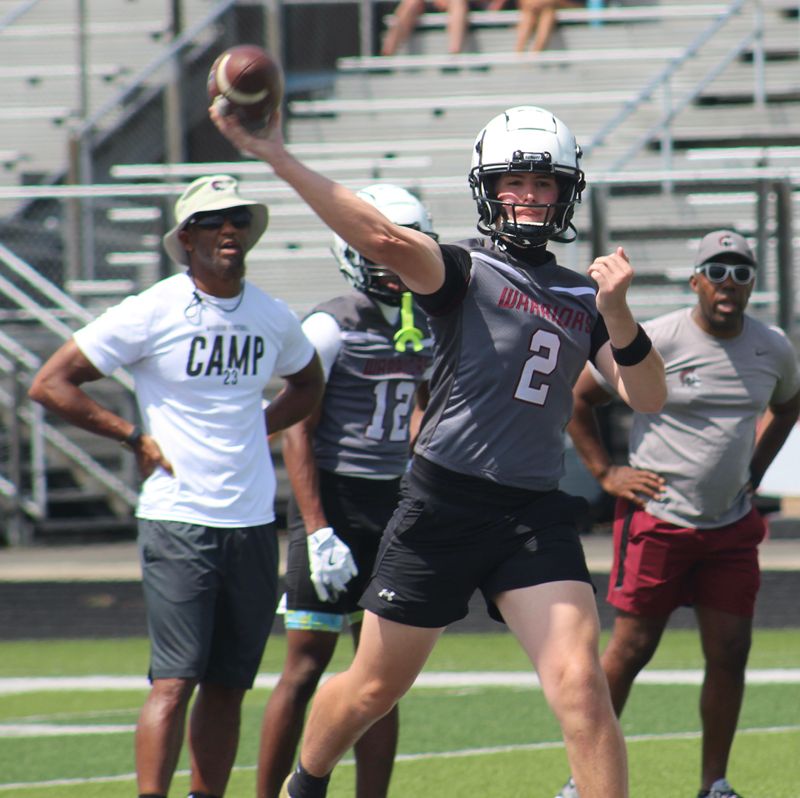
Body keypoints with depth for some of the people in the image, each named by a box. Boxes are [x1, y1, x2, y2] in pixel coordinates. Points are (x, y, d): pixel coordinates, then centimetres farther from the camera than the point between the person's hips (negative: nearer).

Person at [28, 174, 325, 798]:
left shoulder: (273, 319, 8)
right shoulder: (151, 314, -7)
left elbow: (308, 385, 30)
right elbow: (51, 384, -4)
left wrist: (259, 427, 13)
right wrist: (135, 436, -5)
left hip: (253, 522, 5)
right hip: (178, 519, -5)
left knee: (228, 685, 7)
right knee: (175, 681, -12)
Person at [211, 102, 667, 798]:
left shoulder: (582, 297, 14)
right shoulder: (464, 271, -3)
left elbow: (647, 397, 8)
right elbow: (386, 240, -23)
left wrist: (616, 314, -11)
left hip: (538, 513, 3)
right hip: (444, 505, -3)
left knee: (581, 689, -13)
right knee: (373, 689, 11)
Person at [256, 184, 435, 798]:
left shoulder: (424, 329, 10)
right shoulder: (332, 327, -10)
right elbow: (297, 433, -12)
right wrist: (318, 531, -18)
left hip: (393, 510, 6)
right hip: (333, 500, -6)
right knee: (307, 666, -5)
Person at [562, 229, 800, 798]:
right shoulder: (654, 341, -10)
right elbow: (579, 397, 1)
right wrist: (605, 472, -1)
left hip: (731, 527, 4)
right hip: (658, 521, -4)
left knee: (730, 654, 2)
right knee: (631, 650, -3)